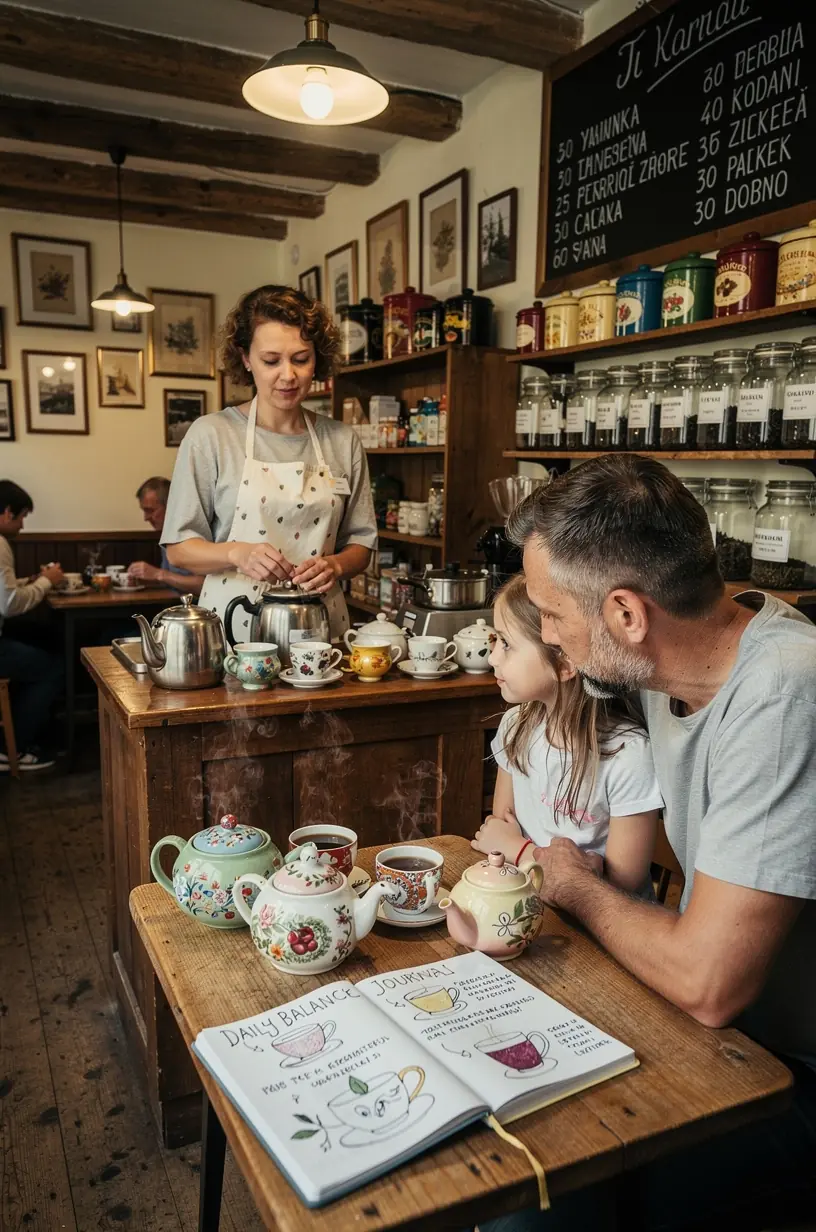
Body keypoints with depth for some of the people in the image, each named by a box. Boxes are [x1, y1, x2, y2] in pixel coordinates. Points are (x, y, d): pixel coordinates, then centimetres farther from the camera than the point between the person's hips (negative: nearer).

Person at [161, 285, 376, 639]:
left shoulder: (343, 441, 8)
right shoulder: (210, 435, 0)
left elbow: (360, 544, 13)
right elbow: (179, 548, 0)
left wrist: (334, 566, -8)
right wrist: (238, 553, -17)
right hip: (236, 627, -2)